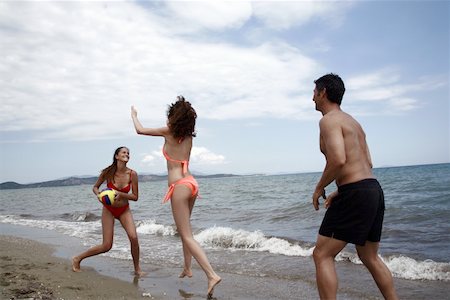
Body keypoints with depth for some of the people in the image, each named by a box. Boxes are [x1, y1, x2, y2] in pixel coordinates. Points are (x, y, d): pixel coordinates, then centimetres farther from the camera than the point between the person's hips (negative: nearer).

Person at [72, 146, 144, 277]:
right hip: (108, 210, -1)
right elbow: (95, 187, 1)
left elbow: (135, 197, -9)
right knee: (106, 246, -4)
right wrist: (99, 194, -20)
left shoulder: (132, 174, -14)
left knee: (134, 237, -18)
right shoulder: (107, 172, -16)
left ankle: (137, 269, 4)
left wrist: (121, 194, -25)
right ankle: (77, 258, 21)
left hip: (124, 210, 2)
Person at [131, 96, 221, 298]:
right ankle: (187, 268, 32)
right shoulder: (188, 136, 12)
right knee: (184, 230, 22)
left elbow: (140, 130, 8)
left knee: (187, 235, -6)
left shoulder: (168, 131, -4)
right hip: (191, 183, 8)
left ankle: (211, 275, -13)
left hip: (179, 185, -7)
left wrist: (134, 115, 27)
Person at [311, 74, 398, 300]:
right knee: (370, 258, 21)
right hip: (374, 189, 10)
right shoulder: (352, 121, 21)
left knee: (322, 255, -2)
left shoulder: (329, 120, -8)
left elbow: (338, 160, -23)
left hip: (355, 194, -10)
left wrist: (319, 188, -8)